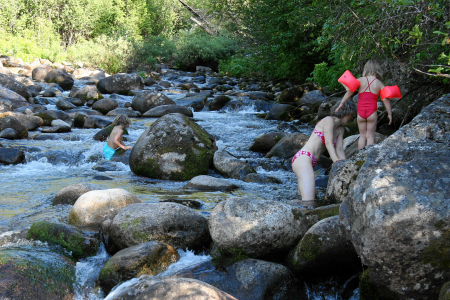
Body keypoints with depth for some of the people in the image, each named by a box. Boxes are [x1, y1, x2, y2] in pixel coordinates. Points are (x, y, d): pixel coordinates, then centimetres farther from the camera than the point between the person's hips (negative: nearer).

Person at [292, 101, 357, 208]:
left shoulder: (340, 129, 21)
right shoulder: (329, 120, -4)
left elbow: (339, 150, 11)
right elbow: (328, 143, -15)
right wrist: (336, 161, -29)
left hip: (309, 163, 11)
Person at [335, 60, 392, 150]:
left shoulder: (360, 80, 1)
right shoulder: (379, 83, 1)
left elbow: (350, 91, -8)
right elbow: (385, 99, -2)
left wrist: (342, 103, -4)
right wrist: (389, 113, 4)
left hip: (360, 112, 1)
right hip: (372, 112, -1)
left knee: (362, 136, 12)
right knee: (370, 136, 6)